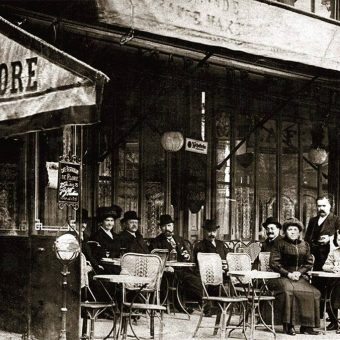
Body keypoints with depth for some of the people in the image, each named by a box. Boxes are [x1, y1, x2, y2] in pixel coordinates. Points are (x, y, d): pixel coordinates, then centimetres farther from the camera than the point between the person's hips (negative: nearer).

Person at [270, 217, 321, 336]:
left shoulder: (304, 245, 13)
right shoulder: (279, 243, 0)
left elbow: (309, 263, 14)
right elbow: (273, 263, -5)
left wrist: (299, 272, -6)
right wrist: (288, 274, -13)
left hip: (298, 277, 4)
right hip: (281, 277, -4)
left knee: (313, 293, -20)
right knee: (288, 290, -36)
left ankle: (306, 326, -13)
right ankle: (288, 325, -28)